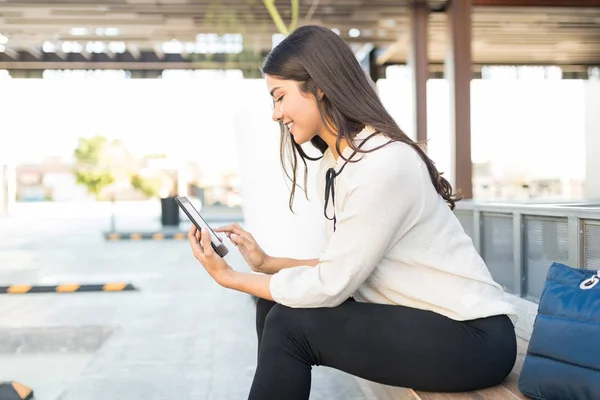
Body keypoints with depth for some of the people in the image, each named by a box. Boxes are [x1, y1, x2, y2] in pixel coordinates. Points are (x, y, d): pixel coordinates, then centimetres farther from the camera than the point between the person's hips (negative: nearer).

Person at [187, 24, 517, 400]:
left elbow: (330, 287, -20)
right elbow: (340, 268, 9)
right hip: (416, 318, 8)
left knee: (289, 325, -16)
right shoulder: (334, 166, 5)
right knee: (275, 306, -1)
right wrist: (267, 262, 0)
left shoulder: (384, 165, -23)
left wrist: (230, 278, -11)